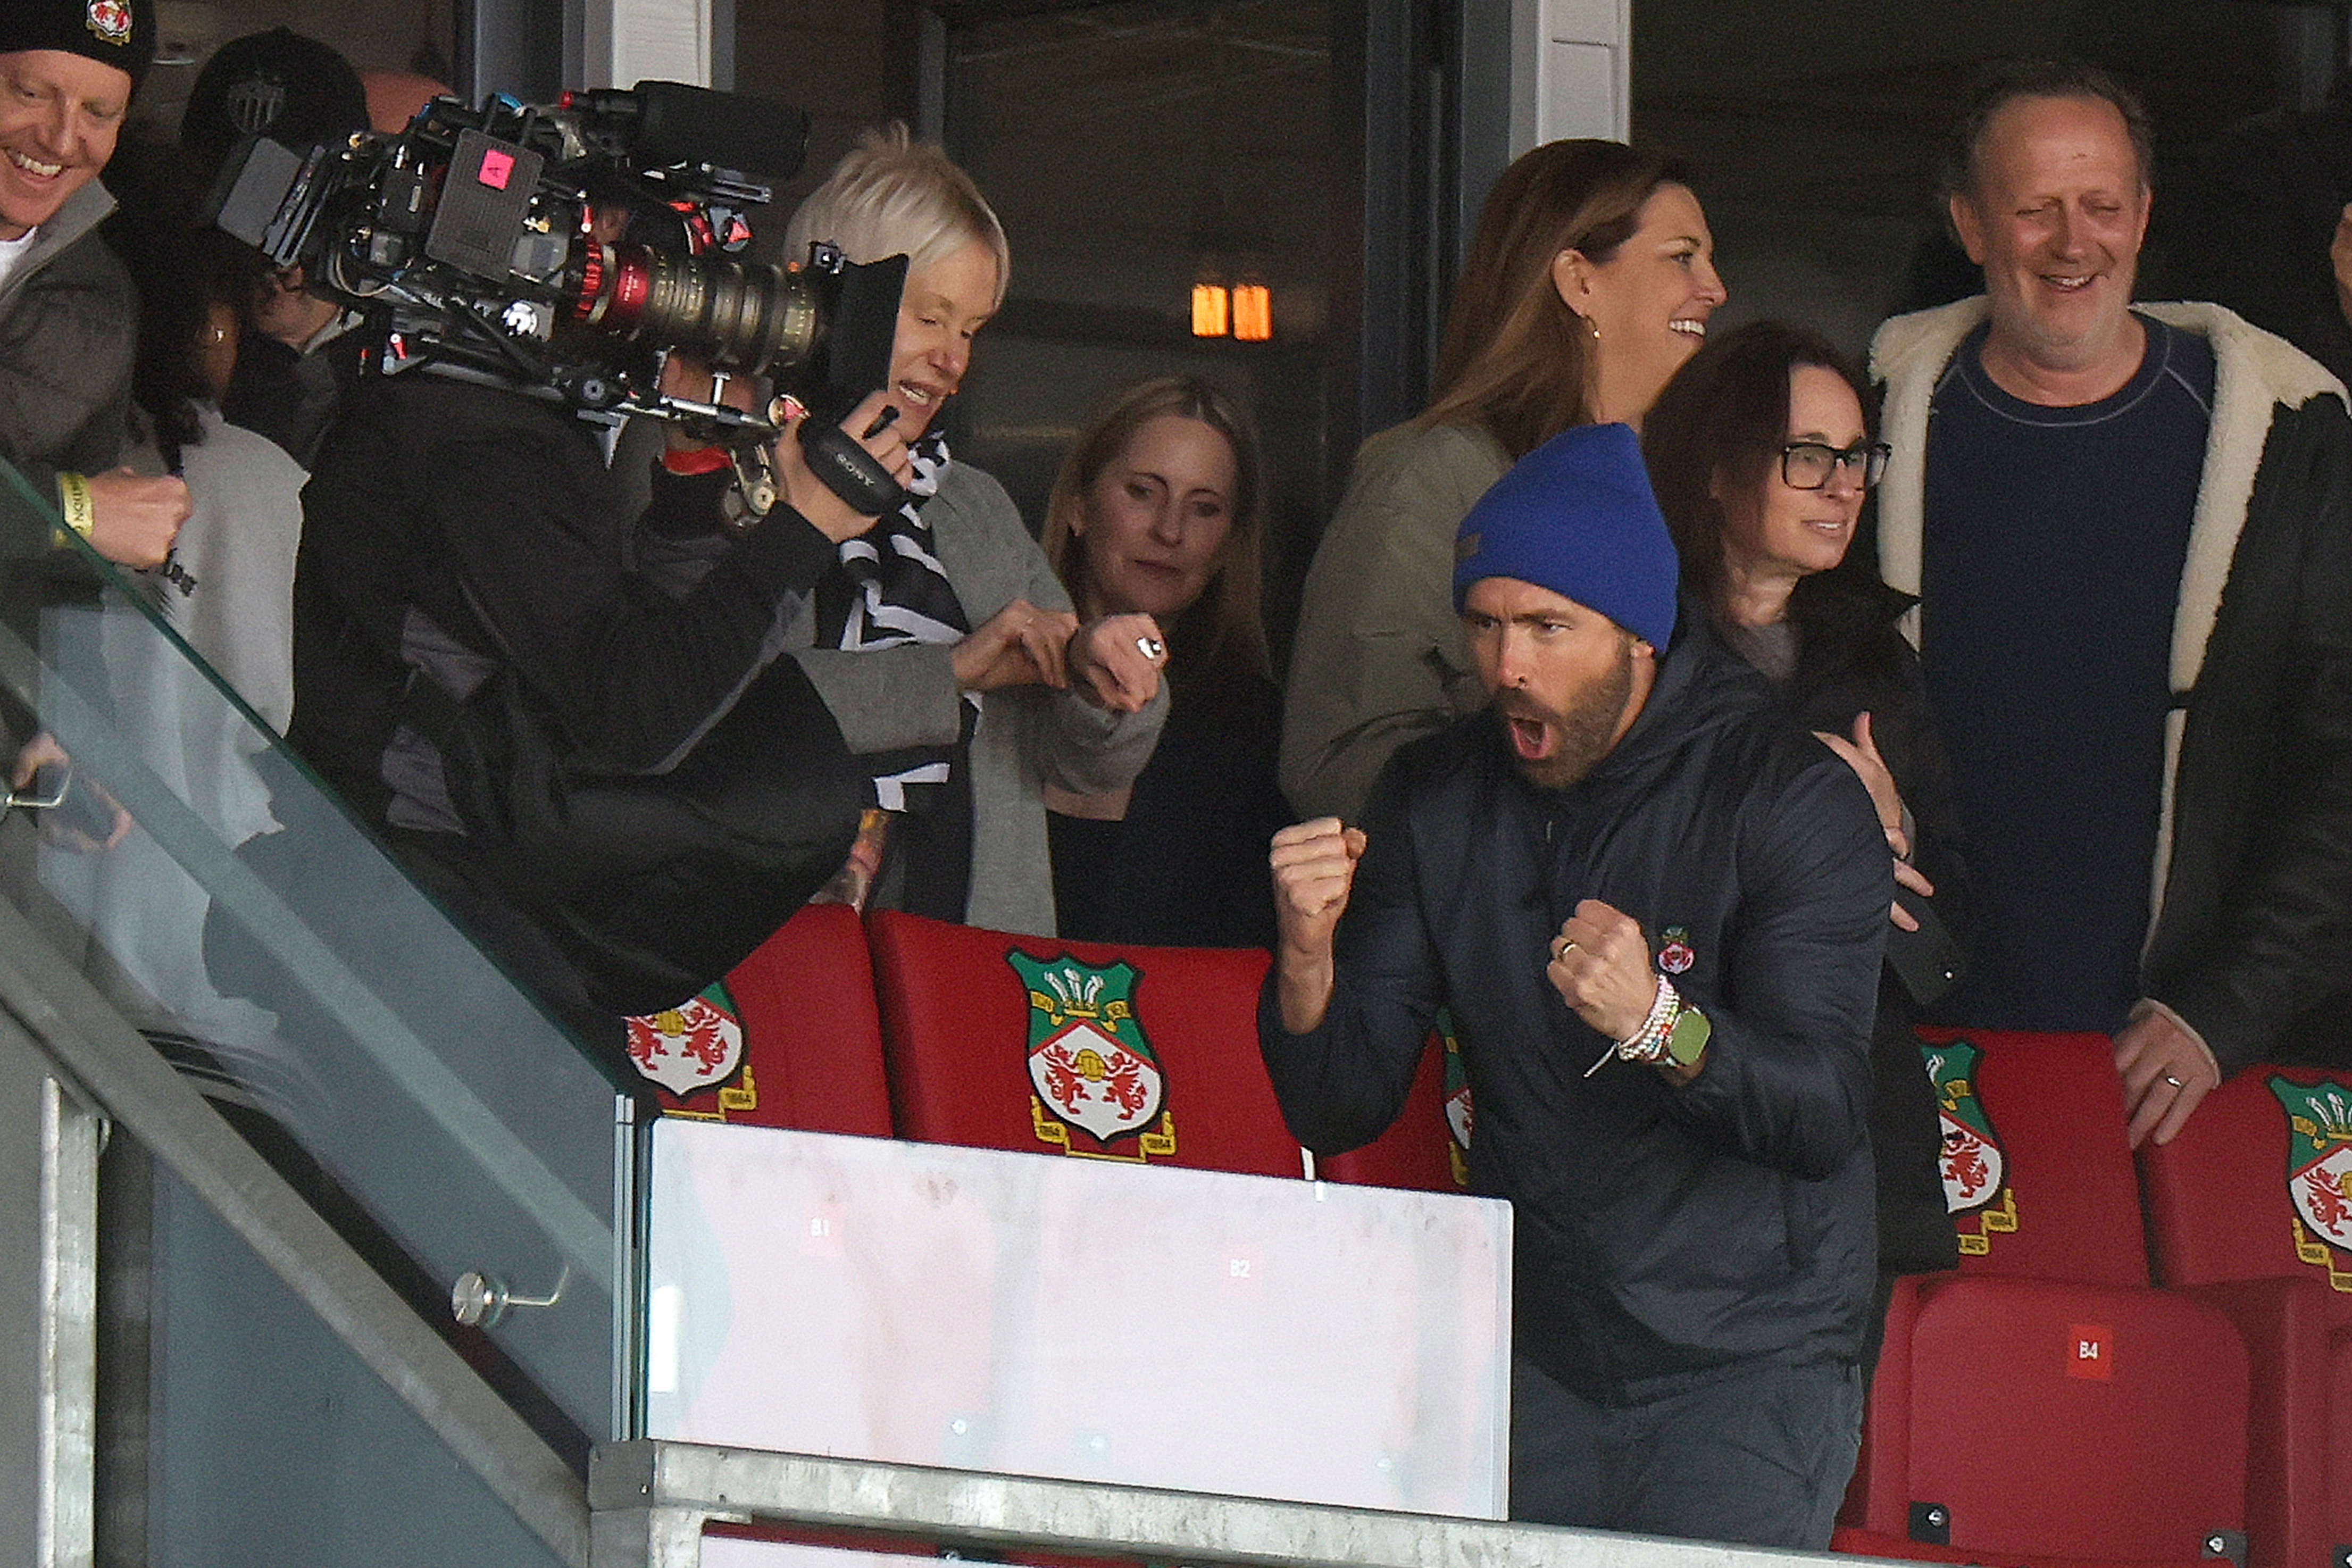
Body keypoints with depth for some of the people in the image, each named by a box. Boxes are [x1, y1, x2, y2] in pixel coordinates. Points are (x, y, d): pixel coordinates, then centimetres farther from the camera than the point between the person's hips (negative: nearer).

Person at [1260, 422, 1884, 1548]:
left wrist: (1659, 1025, -37)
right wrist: (1309, 954, -17)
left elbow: (1828, 1118, -19)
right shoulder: (1433, 799, 5)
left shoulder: (1797, 803, -8)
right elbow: (1339, 1114, 3)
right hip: (1529, 1360, 4)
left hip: (1746, 1368, -4)